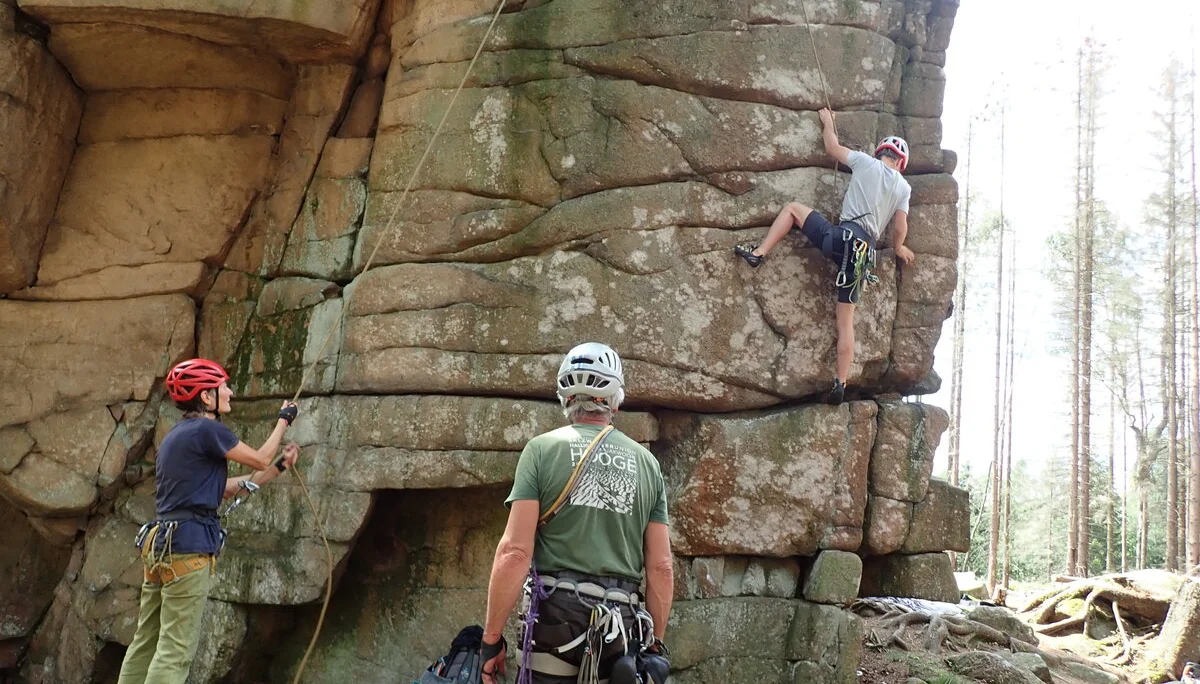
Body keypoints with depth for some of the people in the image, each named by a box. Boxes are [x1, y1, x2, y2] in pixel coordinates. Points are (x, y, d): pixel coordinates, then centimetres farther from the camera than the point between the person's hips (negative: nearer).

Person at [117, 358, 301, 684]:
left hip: (160, 544, 10)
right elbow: (259, 460, 0)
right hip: (188, 545, -10)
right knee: (175, 649, -8)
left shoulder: (178, 434, 20)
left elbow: (226, 488, 23)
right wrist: (284, 419, 14)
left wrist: (280, 466, 25)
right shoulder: (207, 429, -10)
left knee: (146, 642, 11)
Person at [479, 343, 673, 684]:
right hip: (623, 627, 3)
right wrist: (655, 643, 17)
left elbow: (515, 551, -8)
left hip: (558, 615, -3)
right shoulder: (647, 463, 10)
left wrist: (491, 637, -3)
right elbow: (661, 567, 8)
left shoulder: (543, 449, 0)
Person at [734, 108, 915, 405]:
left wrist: (828, 122, 39)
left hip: (842, 236, -3)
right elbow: (900, 228, 11)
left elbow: (832, 148, 20)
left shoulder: (866, 163, 6)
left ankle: (758, 253, 5)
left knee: (793, 207, 20)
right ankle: (840, 384, 0)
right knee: (846, 319, 6)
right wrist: (898, 248, 33)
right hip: (865, 252, 3)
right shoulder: (903, 187, 11)